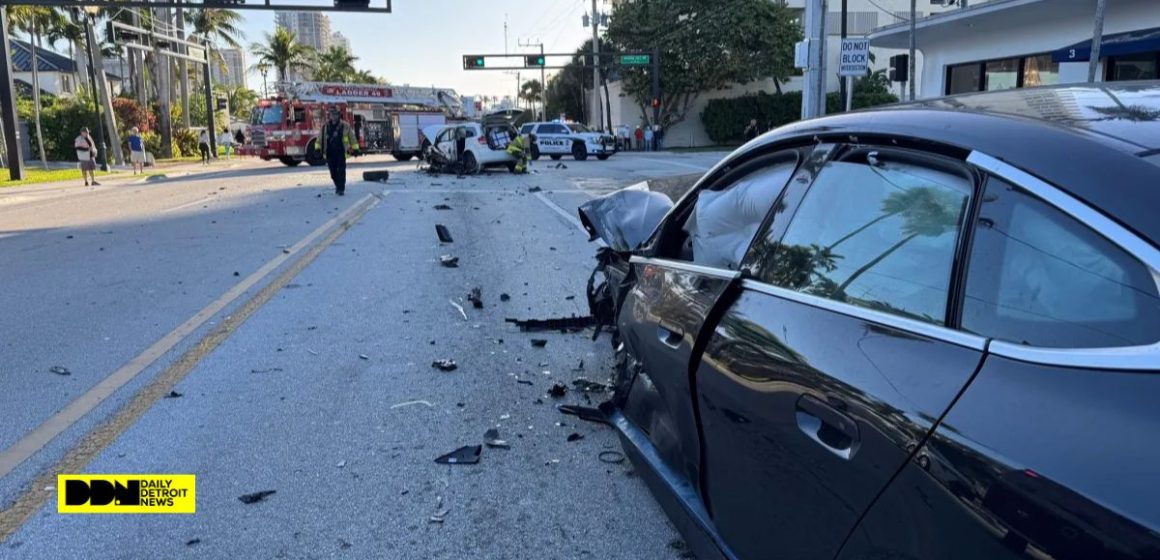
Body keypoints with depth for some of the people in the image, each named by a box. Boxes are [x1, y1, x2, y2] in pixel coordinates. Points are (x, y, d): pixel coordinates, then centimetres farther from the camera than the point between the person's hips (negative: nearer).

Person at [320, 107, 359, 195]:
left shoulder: (345, 126, -1)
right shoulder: (325, 127, 6)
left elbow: (352, 137, 4)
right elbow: (321, 138, 12)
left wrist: (355, 148, 3)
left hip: (341, 153, -3)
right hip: (329, 153, 3)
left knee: (341, 172, -5)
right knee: (333, 172, 9)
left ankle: (341, 189, -2)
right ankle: (338, 186, 29)